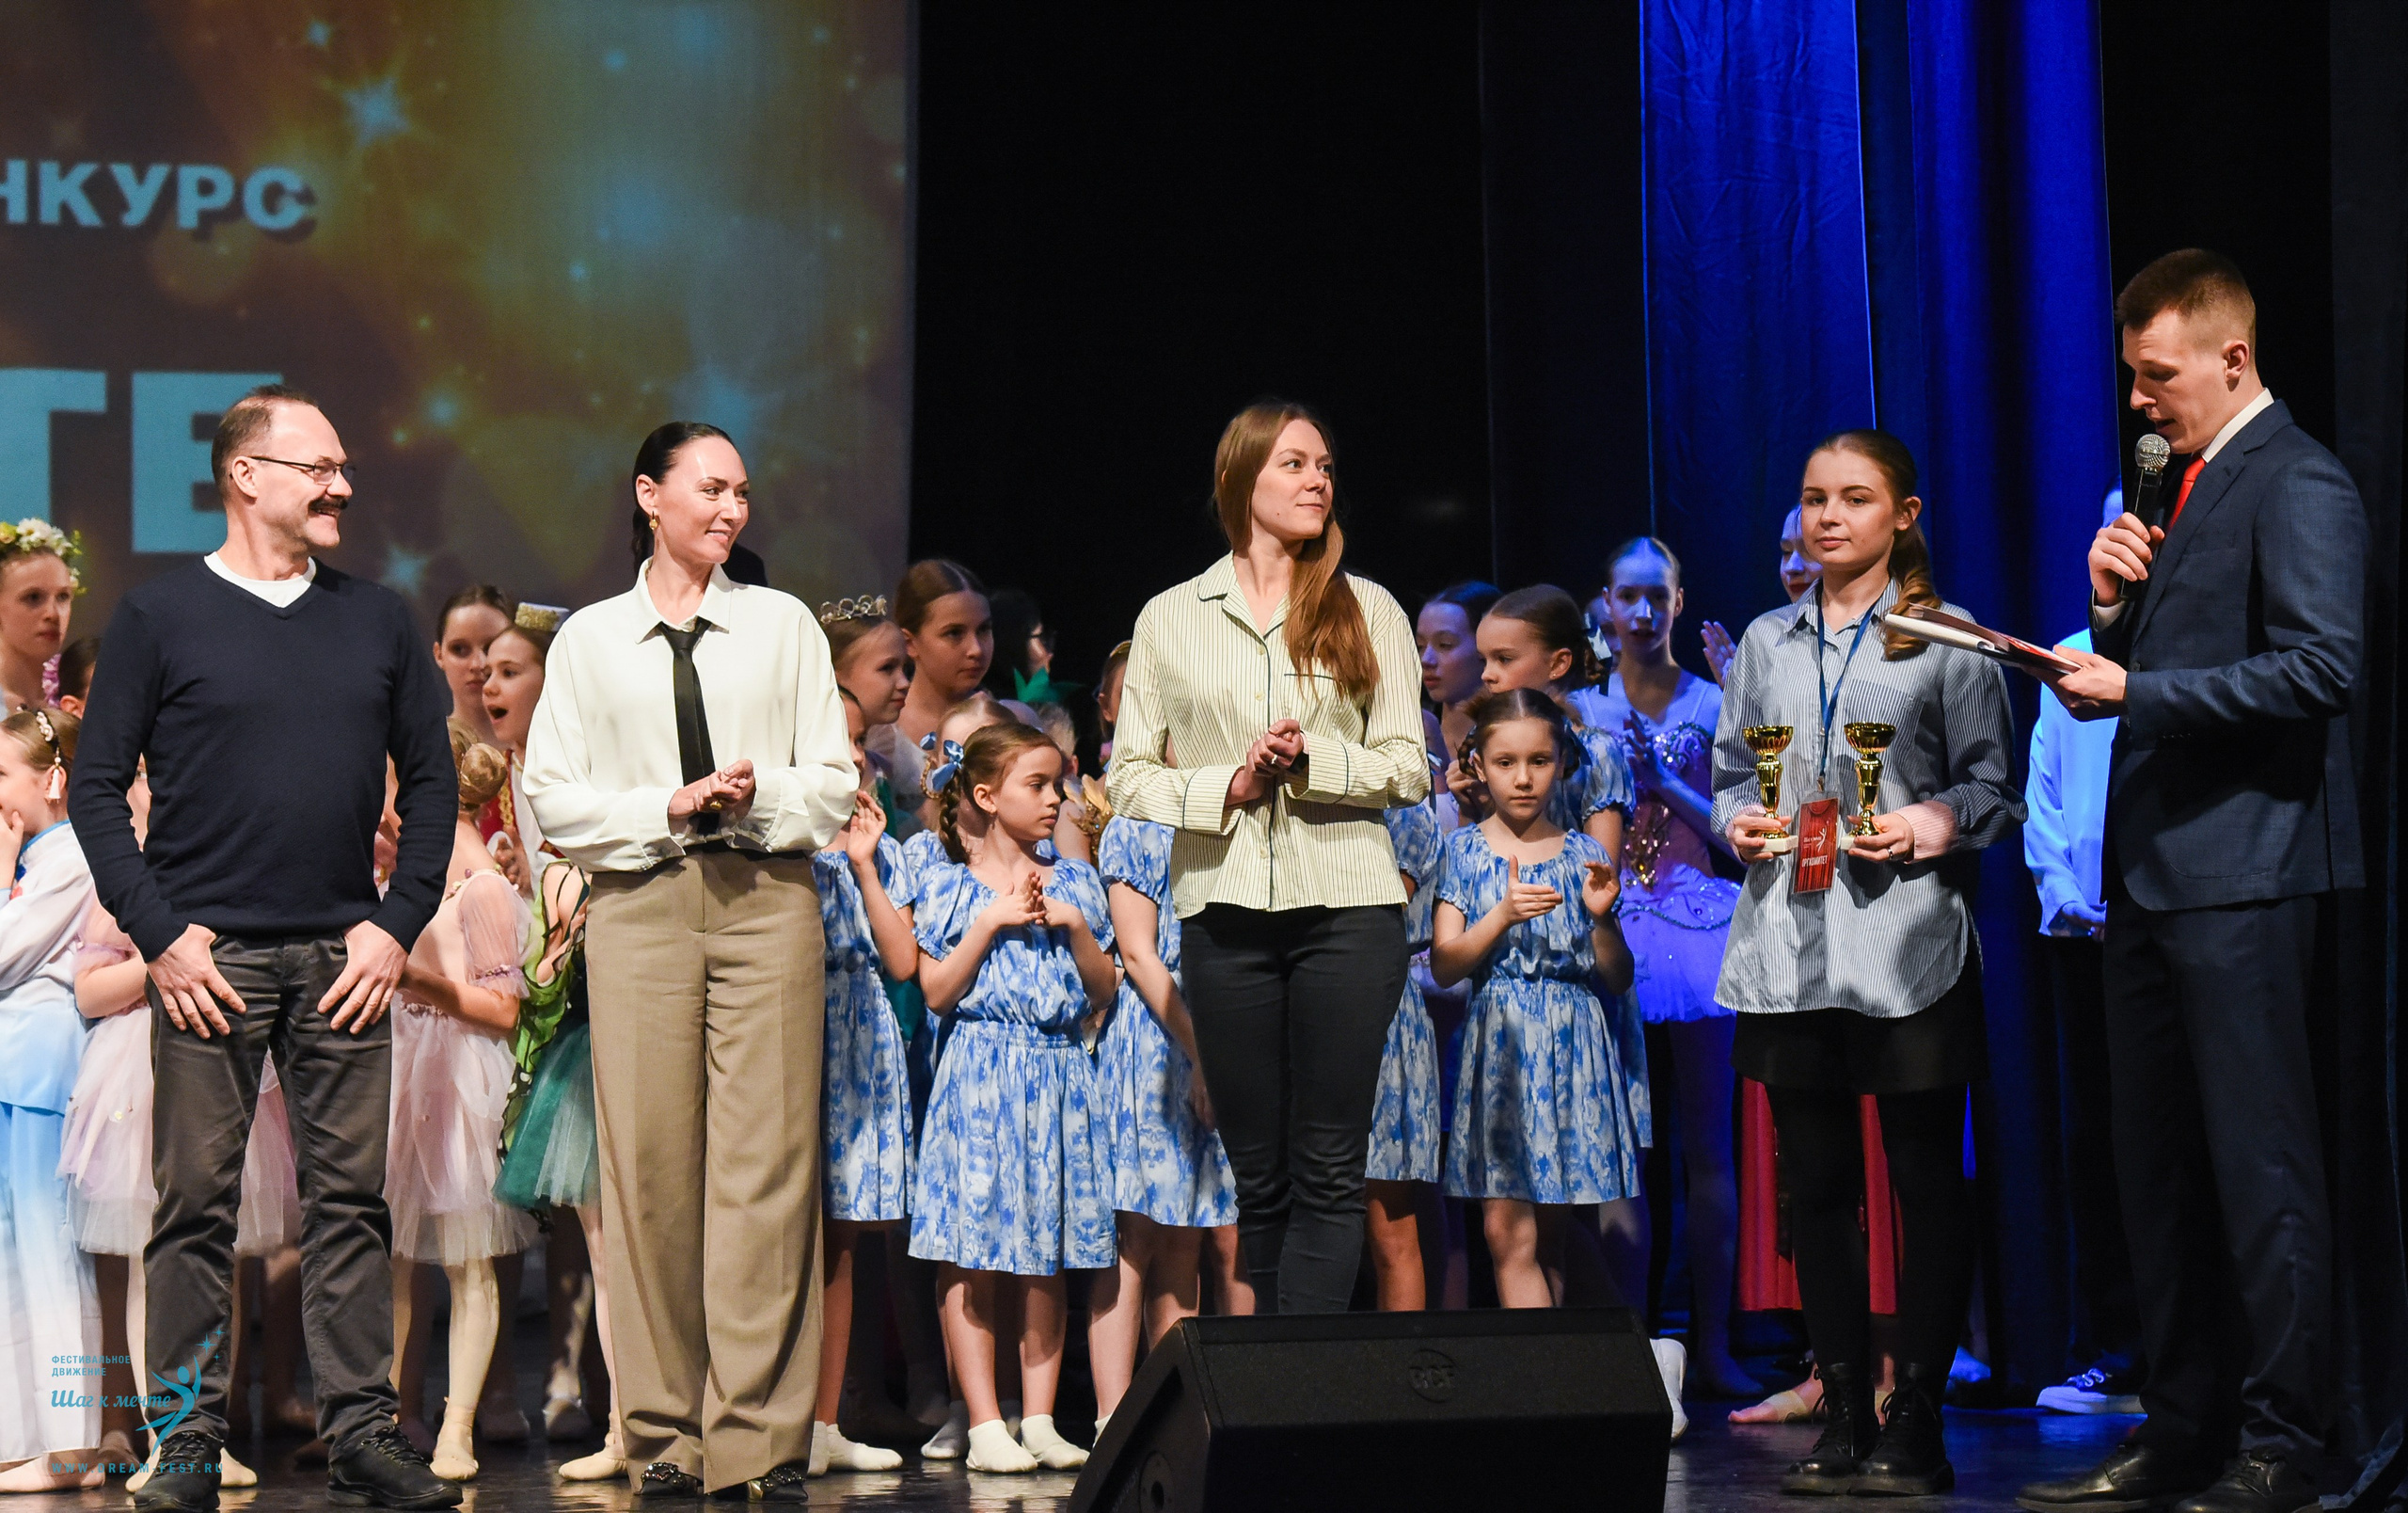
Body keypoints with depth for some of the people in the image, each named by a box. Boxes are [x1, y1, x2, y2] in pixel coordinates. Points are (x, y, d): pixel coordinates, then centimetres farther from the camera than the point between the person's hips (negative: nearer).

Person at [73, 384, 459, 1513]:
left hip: (344, 956, 3)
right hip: (209, 956, -3)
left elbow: (431, 781, 13)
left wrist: (398, 925, 2)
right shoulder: (160, 617, 2)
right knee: (197, 1199, 0)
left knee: (349, 1197, 4)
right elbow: (98, 787, 0)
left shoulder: (377, 619, 12)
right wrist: (160, 935, -9)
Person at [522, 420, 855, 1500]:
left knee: (765, 1163, -7)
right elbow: (552, 795, 5)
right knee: (650, 1166, -3)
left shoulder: (783, 624, 13)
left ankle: (761, 1438, -5)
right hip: (640, 905, 0)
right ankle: (668, 1434, 5)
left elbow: (835, 784, 10)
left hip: (767, 897, 0)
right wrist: (668, 807, -8)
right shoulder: (588, 640, 12)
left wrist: (762, 795, -9)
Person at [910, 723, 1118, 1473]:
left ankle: (1040, 1419, 10)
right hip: (979, 1078, -3)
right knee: (970, 1258, -5)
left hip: (1058, 1074, 3)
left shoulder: (1074, 882, 11)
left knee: (1048, 1257, 5)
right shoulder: (952, 887, 2)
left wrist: (1076, 927, -5)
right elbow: (938, 993, -6)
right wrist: (991, 921, -12)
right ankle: (985, 1424, 0)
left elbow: (1102, 992, 10)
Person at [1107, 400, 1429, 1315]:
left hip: (1346, 904, -1)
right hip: (1224, 907, 1)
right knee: (1258, 1175, 5)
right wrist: (1227, 785, -10)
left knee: (1328, 1171, -5)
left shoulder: (1368, 610, 10)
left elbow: (1408, 767, 5)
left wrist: (1312, 762, -13)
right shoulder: (1171, 618, 10)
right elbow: (1129, 776, 7)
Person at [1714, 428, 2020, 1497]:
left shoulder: (1948, 640, 3)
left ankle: (1916, 1427, 5)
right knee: (1815, 1185, 6)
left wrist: (1940, 823, -17)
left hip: (1906, 946, -4)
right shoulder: (1765, 642, 15)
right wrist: (1736, 822, -1)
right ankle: (1844, 1418, 14)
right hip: (1789, 946, 4)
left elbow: (1992, 785, 2)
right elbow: (1728, 770, 19)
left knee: (1926, 1181, -1)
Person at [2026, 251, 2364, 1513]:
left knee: (2261, 1170, -5)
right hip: (2151, 867, 10)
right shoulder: (2181, 486, 19)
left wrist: (2136, 689, -20)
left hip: (2243, 873, -10)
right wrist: (2114, 607, 3)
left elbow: (2321, 666, -20)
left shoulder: (2296, 484, -9)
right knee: (2158, 1172, 12)